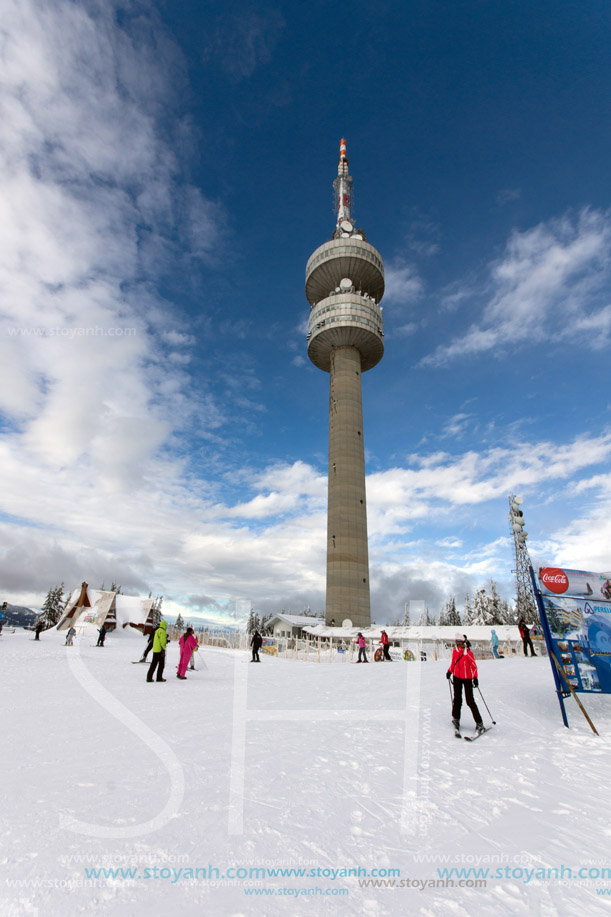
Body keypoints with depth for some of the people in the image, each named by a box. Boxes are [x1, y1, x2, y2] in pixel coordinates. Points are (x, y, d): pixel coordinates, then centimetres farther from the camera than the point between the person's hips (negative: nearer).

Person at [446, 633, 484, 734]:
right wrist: (449, 671, 8)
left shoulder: (468, 653, -16)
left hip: (467, 678, -4)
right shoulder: (455, 651, 0)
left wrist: (475, 678, -18)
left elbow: (474, 666, -11)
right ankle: (456, 719, 24)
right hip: (457, 677, 4)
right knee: (457, 699, 7)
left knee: (470, 701, -4)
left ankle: (479, 723, 8)